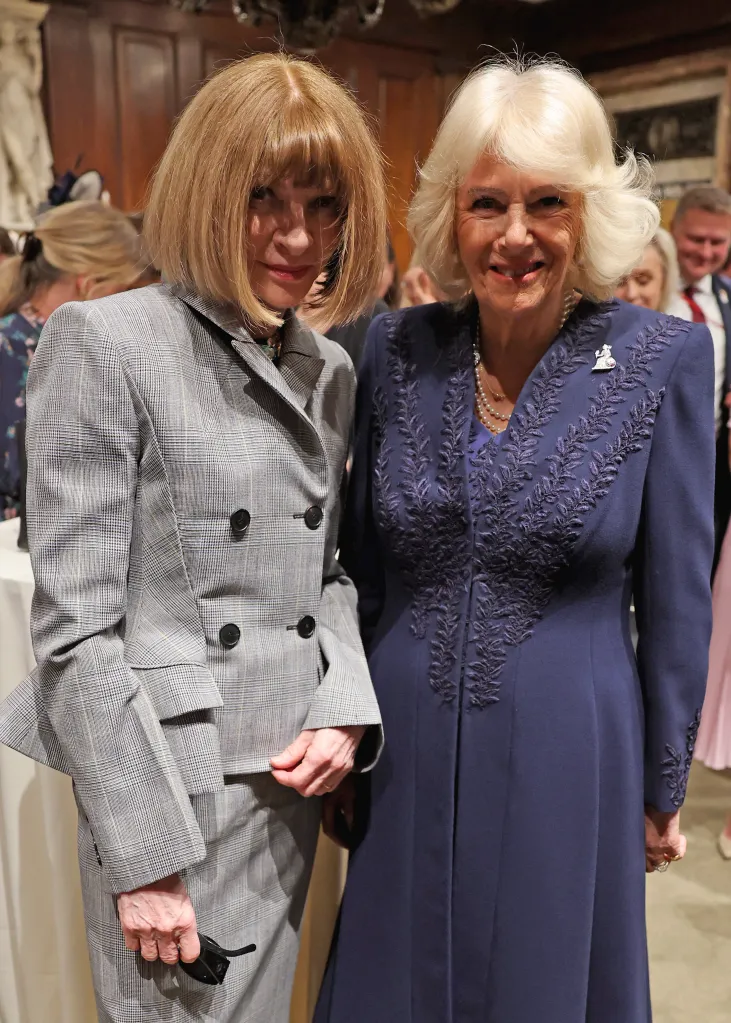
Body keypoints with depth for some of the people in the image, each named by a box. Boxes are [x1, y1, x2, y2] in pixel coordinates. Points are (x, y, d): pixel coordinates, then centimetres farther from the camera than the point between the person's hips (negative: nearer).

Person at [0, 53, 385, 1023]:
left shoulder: (331, 371, 8)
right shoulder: (106, 343, -12)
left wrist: (346, 709, -4)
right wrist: (145, 852, -14)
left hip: (295, 772, 6)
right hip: (171, 779, -6)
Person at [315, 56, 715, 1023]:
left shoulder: (664, 357, -11)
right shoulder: (397, 348, -5)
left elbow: (676, 595, -5)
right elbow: (363, 565, 4)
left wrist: (664, 785, 2)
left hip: (567, 756, -2)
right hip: (403, 751, 3)